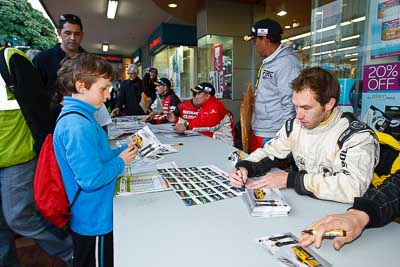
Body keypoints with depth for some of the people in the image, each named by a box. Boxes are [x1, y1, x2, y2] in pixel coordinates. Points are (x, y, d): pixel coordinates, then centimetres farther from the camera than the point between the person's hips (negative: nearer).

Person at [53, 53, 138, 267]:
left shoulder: (77, 117, 5)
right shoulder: (78, 125, -28)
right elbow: (91, 179, -31)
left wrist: (123, 150, 3)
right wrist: (121, 162, -16)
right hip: (94, 220, -9)